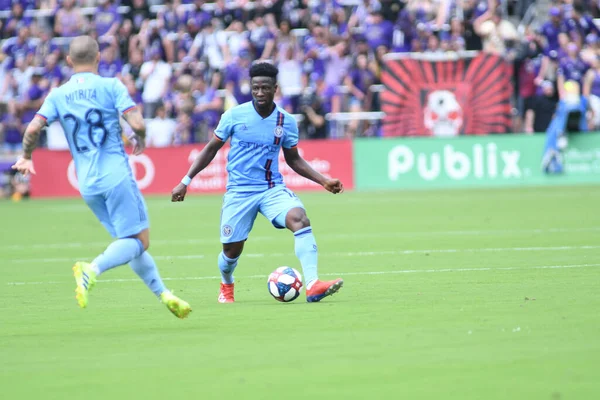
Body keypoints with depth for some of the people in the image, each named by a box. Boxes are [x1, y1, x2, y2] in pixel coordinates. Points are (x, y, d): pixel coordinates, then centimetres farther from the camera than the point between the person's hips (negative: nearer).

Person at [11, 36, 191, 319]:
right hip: (116, 175, -5)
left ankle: (163, 294, 12)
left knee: (129, 242, 14)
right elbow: (137, 123, -13)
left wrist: (25, 157, 15)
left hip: (87, 184, 5)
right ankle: (92, 270, -28)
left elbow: (33, 129, -3)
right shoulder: (110, 86, -3)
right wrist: (140, 140, 10)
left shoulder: (58, 95, 8)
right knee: (139, 241, -5)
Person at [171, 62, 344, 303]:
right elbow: (211, 149, 6)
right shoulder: (234, 115, -5)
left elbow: (293, 159, 13)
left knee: (300, 219, -28)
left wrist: (324, 181, 2)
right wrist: (186, 181, 4)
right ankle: (226, 285, 42)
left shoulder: (286, 121, 0)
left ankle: (313, 286, -35)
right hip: (239, 191, -1)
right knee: (232, 250, 4)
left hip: (272, 188, 1)